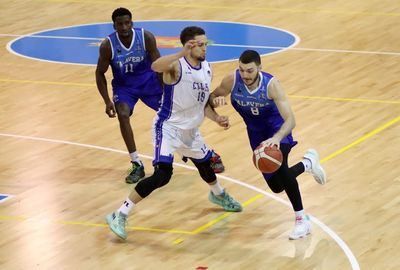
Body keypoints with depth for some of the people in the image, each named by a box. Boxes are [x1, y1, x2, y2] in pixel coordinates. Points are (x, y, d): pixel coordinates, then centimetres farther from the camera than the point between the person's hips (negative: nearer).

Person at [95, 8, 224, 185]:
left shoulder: (146, 37, -22)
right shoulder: (108, 46, -23)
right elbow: (100, 73, -9)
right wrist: (107, 101, -16)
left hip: (148, 80, 0)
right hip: (124, 85, 0)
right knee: (122, 115, -27)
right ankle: (137, 165, -17)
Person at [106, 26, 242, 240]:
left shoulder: (207, 68, 3)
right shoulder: (177, 66, -21)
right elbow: (155, 66, -46)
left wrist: (216, 118, 0)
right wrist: (182, 53, -54)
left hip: (190, 130, 8)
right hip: (168, 127, -8)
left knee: (206, 165, 27)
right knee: (162, 174, -24)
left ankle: (218, 195, 62)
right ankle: (119, 216, -18)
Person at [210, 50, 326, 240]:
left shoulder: (271, 84, -31)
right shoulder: (232, 81, -23)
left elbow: (290, 120, -35)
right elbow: (211, 98, -4)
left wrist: (276, 138, -55)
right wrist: (216, 100, -30)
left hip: (277, 127, -4)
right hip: (256, 132, 4)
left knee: (279, 167, -34)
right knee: (276, 186, 8)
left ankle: (302, 220, -17)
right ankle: (308, 163, 40)